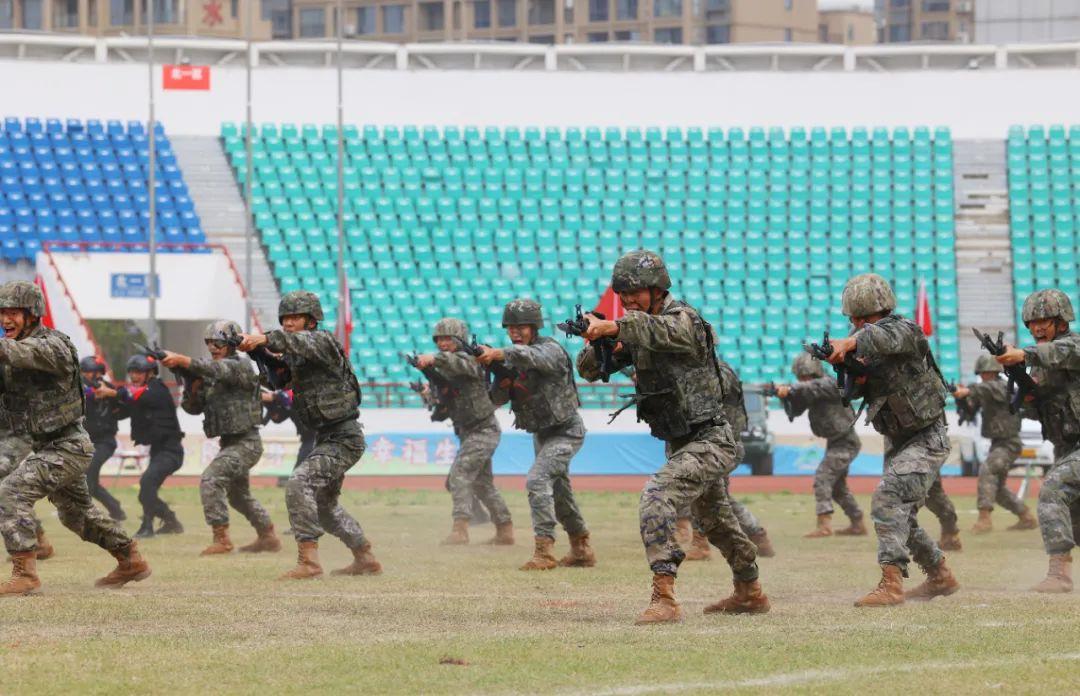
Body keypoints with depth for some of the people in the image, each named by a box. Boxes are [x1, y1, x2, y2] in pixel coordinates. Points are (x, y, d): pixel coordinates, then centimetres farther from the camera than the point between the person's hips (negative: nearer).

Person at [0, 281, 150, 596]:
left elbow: (26, 354, -40)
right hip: (44, 447, 10)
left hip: (67, 448, -10)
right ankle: (132, 562, 39)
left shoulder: (53, 345, -19)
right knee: (77, 513, 23)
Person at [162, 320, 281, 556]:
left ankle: (221, 539, -24)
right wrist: (192, 385, -12)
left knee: (210, 480, -24)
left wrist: (181, 360, -45)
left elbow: (216, 369, -34)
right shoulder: (210, 376, 10)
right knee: (239, 496, 23)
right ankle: (268, 537, 39)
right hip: (229, 443, 10)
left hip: (246, 443, -10)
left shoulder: (241, 365, -13)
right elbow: (192, 407, 8)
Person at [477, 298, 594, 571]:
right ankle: (581, 550, 32)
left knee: (537, 480, -24)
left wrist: (498, 354, -59)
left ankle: (544, 551, -25)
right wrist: (502, 381, -23)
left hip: (565, 431, -9)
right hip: (541, 433, 9)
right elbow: (498, 399, -1)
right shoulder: (512, 356, 2)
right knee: (559, 491, 18)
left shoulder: (551, 349, -21)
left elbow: (532, 356, -45)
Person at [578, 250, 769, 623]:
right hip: (679, 444, 10)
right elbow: (587, 369, 1)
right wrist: (601, 344, -22)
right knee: (716, 521, 25)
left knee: (657, 494, -28)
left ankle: (664, 598, -33)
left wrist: (612, 326, -58)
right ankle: (750, 593, 46)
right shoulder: (634, 331, 5)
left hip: (709, 441, -10)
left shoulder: (684, 319, -18)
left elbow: (660, 329, -42)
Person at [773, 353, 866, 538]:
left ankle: (824, 525, -25)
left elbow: (812, 387, -40)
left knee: (822, 478, -19)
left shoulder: (829, 384, -20)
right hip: (834, 442, 10)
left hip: (845, 443, -10)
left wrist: (789, 389, -50)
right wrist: (787, 396, -15)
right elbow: (794, 411, 3)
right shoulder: (809, 393, 5)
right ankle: (858, 525, 28)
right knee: (837, 486, 18)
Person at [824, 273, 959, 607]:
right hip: (896, 441, 9)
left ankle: (890, 584, -32)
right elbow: (853, 391, -4)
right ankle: (940, 576, 36)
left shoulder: (905, 330, -21)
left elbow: (881, 336, -45)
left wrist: (848, 343, -62)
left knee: (889, 500, -25)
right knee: (901, 516, 17)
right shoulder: (858, 342, 1)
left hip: (926, 439, -9)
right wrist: (852, 374, -27)